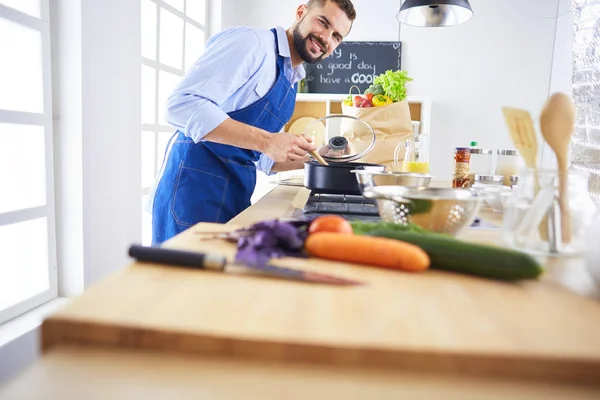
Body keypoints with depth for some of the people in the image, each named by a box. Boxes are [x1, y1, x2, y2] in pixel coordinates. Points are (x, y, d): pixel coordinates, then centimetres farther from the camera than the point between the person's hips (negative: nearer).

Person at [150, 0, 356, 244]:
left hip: (236, 196, 9)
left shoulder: (291, 82, 16)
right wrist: (266, 140, -26)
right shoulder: (251, 41, -10)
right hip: (196, 187, -8)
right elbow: (183, 105, -22)